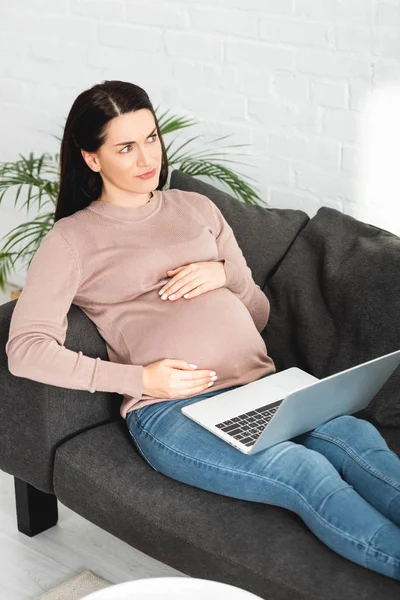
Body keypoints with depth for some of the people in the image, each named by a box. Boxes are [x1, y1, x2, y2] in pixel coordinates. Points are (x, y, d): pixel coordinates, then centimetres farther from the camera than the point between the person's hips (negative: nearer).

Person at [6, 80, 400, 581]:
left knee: (358, 439, -29)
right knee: (306, 473, -32)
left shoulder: (197, 208, 23)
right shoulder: (72, 239, 8)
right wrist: (140, 379, -11)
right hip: (168, 409, -4)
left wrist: (224, 273, 3)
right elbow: (25, 349, -5)